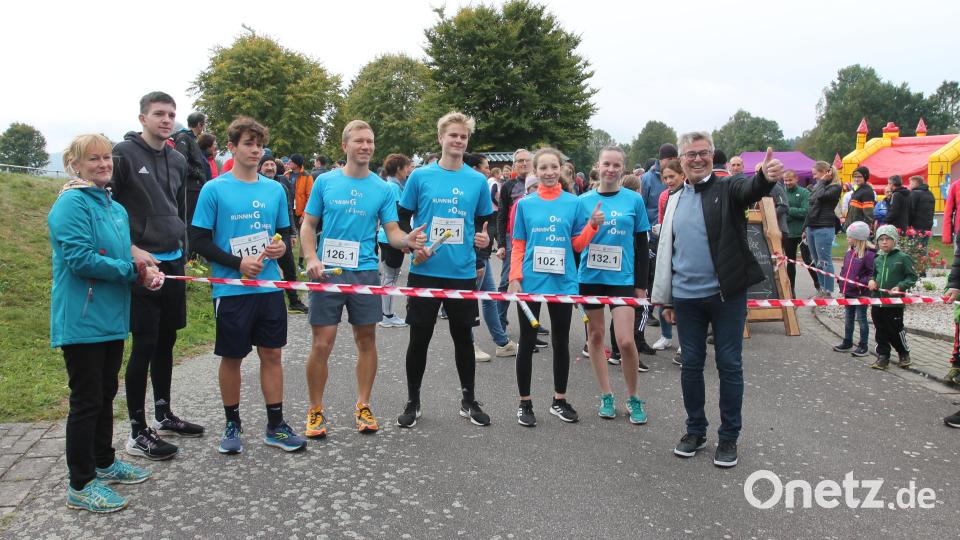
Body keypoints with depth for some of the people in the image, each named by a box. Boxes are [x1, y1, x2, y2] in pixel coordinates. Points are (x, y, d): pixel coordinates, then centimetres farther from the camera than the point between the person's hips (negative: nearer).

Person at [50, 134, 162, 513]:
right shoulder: (71, 203, -13)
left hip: (111, 318, 8)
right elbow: (79, 259, -22)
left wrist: (145, 271, -3)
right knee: (86, 401, -1)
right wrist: (135, 271, -18)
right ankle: (80, 486, 11)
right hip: (82, 321, -8)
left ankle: (104, 463, 34)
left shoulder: (115, 208, 13)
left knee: (105, 395, 19)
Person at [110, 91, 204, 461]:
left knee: (166, 341, 14)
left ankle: (163, 416, 28)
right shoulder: (123, 153, -7)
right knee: (144, 344, -4)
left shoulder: (177, 160, 13)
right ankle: (137, 432, 6)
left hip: (172, 262, 7)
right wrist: (132, 250, -17)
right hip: (141, 264, -7)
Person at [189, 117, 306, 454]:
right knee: (232, 357, 8)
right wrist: (237, 263, -16)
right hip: (231, 289, -3)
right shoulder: (214, 190, -5)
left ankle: (275, 425, 18)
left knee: (272, 353, 8)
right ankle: (232, 424, 25)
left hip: (270, 286, 3)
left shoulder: (275, 190, 7)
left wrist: (282, 246, -8)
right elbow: (199, 240, -6)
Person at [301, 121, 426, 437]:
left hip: (365, 272, 2)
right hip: (327, 271, -1)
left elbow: (392, 232, 1)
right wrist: (311, 258, -10)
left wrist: (408, 240, -21)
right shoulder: (325, 182, 3)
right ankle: (315, 410, 15)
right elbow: (308, 224, 6)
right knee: (322, 344, -1)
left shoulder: (383, 189, 4)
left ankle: (363, 407, 23)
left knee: (367, 340, 8)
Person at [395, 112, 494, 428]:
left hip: (463, 273, 2)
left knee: (463, 336, 11)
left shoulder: (477, 181, 5)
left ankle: (469, 401, 26)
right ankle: (413, 402, 22)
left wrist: (485, 239, -8)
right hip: (425, 272, -1)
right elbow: (401, 221, 5)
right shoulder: (420, 176, -1)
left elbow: (484, 222, 13)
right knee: (419, 337, 5)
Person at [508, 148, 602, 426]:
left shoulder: (573, 203, 3)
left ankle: (559, 400, 25)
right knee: (527, 343, 5)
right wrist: (514, 278, -6)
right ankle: (525, 403, 17)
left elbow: (577, 244, 7)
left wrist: (593, 225, -9)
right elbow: (518, 246, 3)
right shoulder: (525, 204, 2)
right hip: (530, 283, -1)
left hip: (562, 283, 1)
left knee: (561, 342, 10)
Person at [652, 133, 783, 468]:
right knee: (691, 364, 11)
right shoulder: (675, 201, 10)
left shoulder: (727, 189, -3)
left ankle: (729, 437, 18)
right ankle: (695, 431, 27)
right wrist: (666, 299, 12)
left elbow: (751, 189, -27)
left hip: (726, 294, -4)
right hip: (686, 297, 4)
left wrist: (766, 176, -52)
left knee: (729, 365, 4)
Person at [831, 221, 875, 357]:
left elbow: (873, 274, -17)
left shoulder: (868, 254, -17)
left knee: (861, 318, 3)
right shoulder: (849, 252, 8)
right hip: (848, 292, 8)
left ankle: (863, 347, 12)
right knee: (848, 318, 17)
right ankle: (847, 343, 29)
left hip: (861, 293, -8)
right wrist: (841, 281, 8)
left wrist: (861, 283, -23)